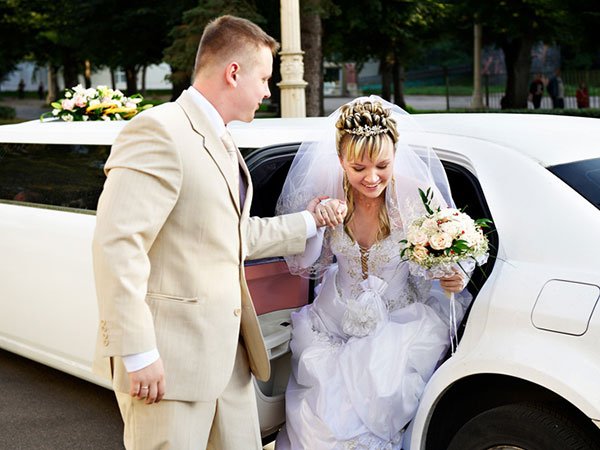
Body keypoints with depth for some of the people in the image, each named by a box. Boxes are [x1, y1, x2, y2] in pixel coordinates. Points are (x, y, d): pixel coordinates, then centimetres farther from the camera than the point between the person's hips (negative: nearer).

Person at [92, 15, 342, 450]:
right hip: (170, 356, -9)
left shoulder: (223, 143, 15)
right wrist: (138, 353, -22)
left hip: (227, 353, 9)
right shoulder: (159, 132, -15)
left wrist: (306, 222, 23)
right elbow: (117, 244, -21)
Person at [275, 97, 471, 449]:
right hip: (336, 321, 2)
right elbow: (305, 267, -1)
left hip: (399, 321, -2)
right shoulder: (327, 193, -9)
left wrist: (456, 279, -26)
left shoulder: (418, 197, -16)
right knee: (314, 414, -14)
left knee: (377, 399, -24)